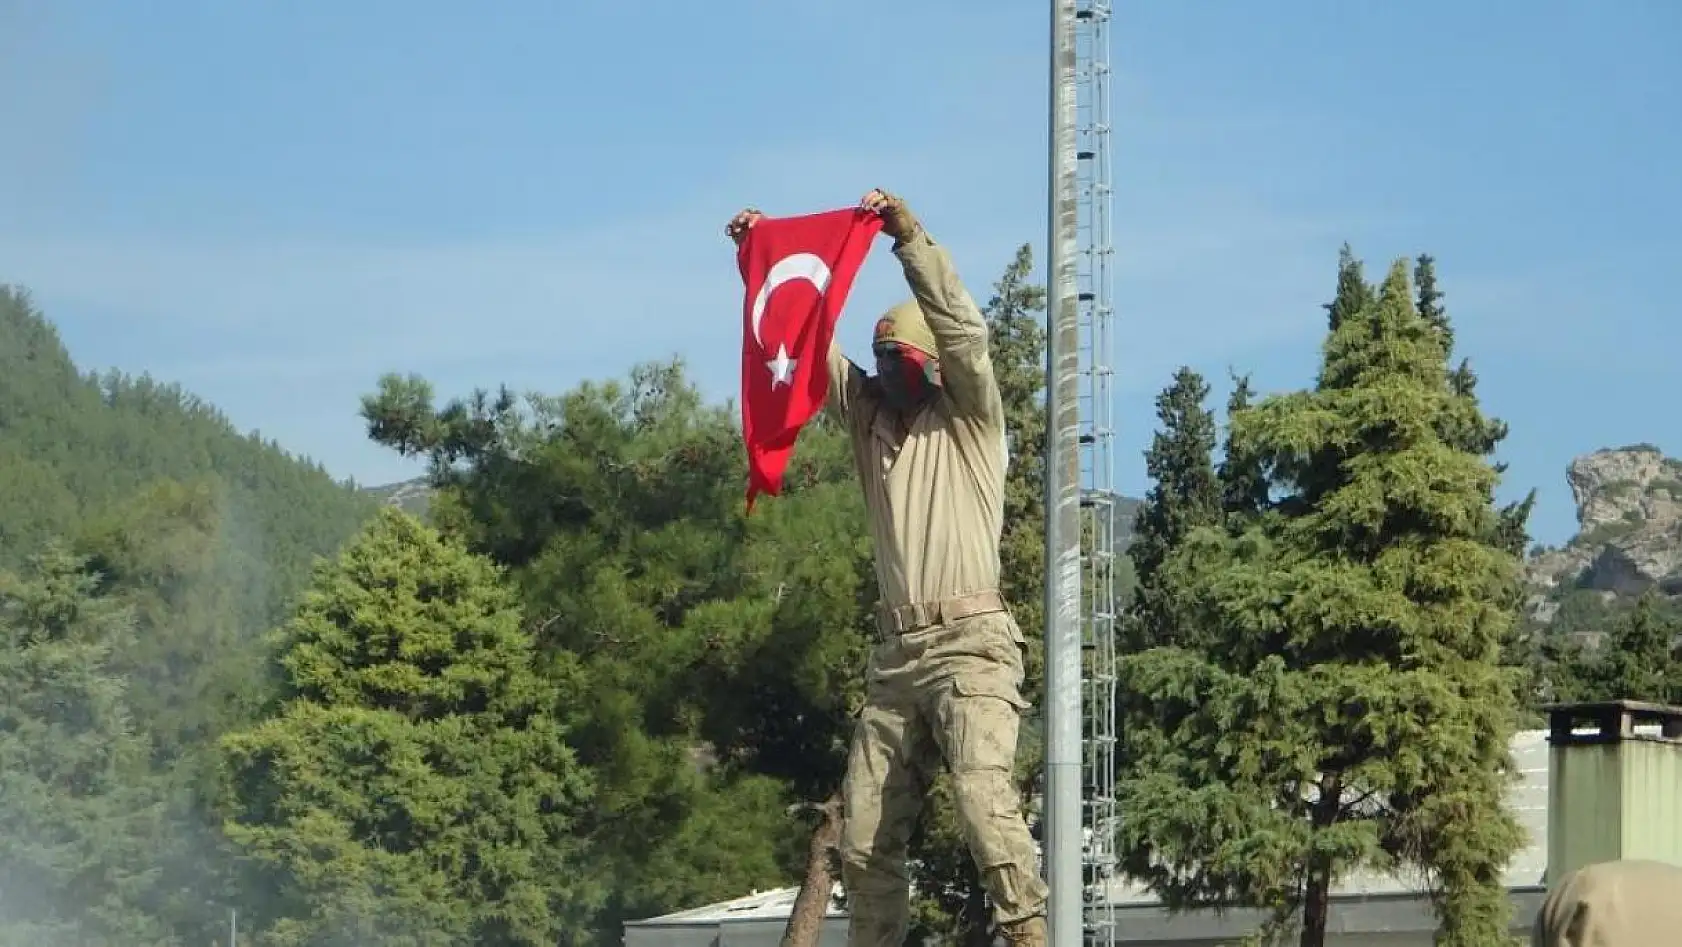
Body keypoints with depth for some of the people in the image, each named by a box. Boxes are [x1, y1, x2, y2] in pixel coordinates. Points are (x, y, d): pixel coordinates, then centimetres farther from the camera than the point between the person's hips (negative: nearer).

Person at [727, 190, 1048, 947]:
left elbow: (961, 328, -11)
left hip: (969, 643, -7)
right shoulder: (871, 417, 19)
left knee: (983, 789, -26)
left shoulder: (970, 418, 5)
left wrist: (910, 236, -16)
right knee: (864, 834, 4)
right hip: (895, 652, 7)